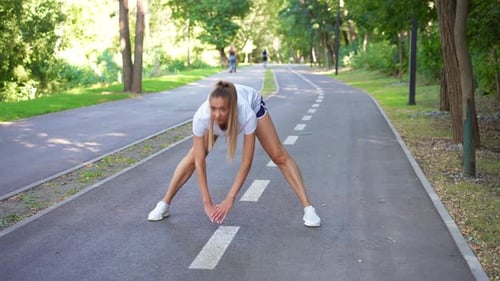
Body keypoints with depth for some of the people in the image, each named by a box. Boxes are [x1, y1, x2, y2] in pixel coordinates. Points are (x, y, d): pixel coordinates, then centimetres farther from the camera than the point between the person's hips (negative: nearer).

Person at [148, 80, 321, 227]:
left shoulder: (247, 115, -47)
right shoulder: (201, 118, -43)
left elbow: (246, 162, -38)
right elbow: (199, 162, -33)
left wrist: (230, 198, -37)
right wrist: (207, 202, -32)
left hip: (252, 102, -1)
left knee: (279, 156, -7)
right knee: (193, 156, -5)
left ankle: (308, 208, 0)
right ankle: (164, 204, 10)